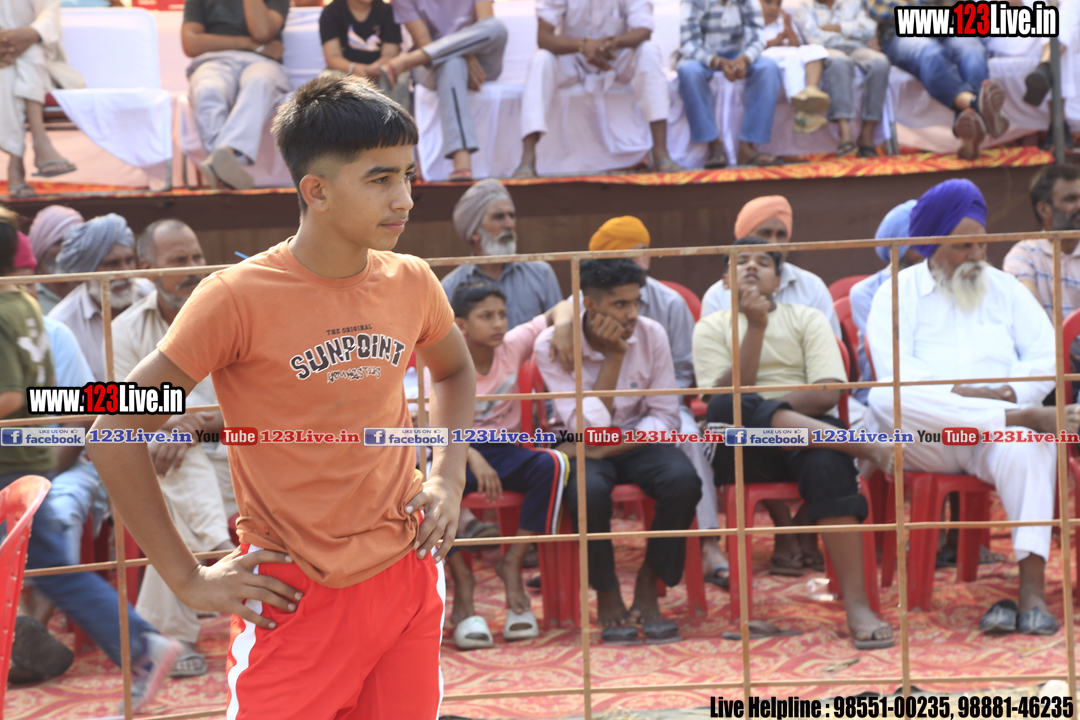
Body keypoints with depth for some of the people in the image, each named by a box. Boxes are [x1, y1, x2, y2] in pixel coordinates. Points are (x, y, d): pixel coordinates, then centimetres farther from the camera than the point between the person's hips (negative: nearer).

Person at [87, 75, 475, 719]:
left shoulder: (411, 284, 2)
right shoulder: (238, 298, -15)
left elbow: (456, 371, 25)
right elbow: (116, 435, -12)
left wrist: (449, 478, 8)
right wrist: (188, 579, -10)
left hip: (410, 578, 5)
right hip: (297, 599, -5)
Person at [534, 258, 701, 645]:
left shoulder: (651, 334, -8)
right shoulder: (551, 346, -16)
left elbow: (665, 416, -6)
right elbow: (588, 426, -21)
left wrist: (607, 449, -19)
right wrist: (613, 357, -25)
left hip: (638, 441, 2)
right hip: (584, 449, -2)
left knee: (684, 481, -29)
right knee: (588, 491, -36)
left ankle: (647, 590, -11)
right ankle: (607, 597, -13)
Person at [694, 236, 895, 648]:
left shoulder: (807, 319, 18)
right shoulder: (711, 328, 17)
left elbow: (827, 393, 1)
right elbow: (726, 395, -3)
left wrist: (763, 411, -11)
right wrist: (755, 328, -10)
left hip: (804, 439, 0)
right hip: (742, 452, 0)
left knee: (827, 460, -37)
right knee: (727, 408, -36)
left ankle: (857, 606, -45)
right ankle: (861, 445, -37)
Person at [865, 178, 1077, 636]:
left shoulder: (1005, 288, 22)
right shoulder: (897, 293, 11)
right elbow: (894, 370, -7)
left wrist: (1010, 391, -10)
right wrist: (960, 393, -19)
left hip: (995, 435, 1)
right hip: (923, 441, -1)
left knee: (1029, 448, -36)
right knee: (886, 399, -36)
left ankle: (1031, 589, -43)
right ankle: (1031, 417, -39)